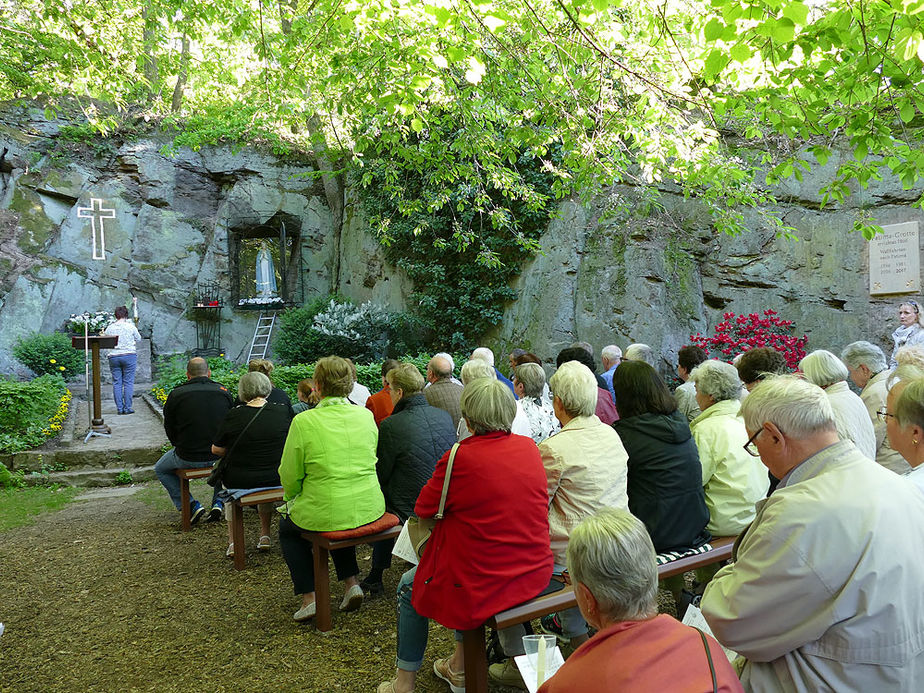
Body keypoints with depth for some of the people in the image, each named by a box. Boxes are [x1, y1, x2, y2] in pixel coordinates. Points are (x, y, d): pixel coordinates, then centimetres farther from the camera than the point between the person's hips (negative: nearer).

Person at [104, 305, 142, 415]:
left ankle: (119, 408, 8)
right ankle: (127, 408, 0)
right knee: (128, 382, 1)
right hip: (129, 356, -2)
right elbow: (138, 339, 8)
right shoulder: (131, 326, -4)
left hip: (113, 357, 3)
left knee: (117, 383, 7)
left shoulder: (109, 328, 2)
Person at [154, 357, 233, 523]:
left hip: (187, 458, -2)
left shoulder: (176, 394, -7)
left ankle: (191, 505, 13)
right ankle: (218, 501, 22)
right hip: (218, 456, 2)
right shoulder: (224, 392, -1)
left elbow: (169, 428, 4)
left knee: (160, 470, 27)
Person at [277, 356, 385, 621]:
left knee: (287, 527, 28)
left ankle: (309, 597, 20)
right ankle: (352, 582, 27)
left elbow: (290, 475, -4)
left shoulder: (303, 422, -13)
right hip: (370, 510, 4)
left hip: (325, 514, -4)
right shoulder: (366, 415, 0)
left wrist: (290, 498, 18)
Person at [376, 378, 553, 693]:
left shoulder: (460, 458, -21)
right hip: (536, 577, 6)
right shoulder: (529, 447, -4)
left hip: (484, 586, -6)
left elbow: (423, 508, -6)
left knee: (409, 587, 21)